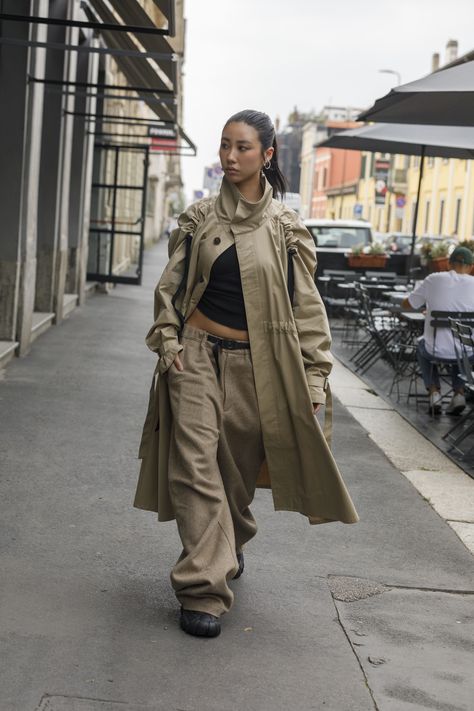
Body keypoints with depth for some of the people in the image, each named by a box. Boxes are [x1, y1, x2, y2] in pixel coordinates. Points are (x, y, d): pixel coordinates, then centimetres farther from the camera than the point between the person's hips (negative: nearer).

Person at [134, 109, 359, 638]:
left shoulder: (285, 227, 0)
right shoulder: (199, 218, 5)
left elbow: (305, 305, 1)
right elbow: (170, 286, 11)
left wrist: (313, 375, -4)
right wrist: (168, 340, -3)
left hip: (254, 362, 0)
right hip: (197, 354, 1)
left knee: (238, 469, 10)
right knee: (195, 466, -9)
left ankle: (228, 546, 41)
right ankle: (204, 591, -7)